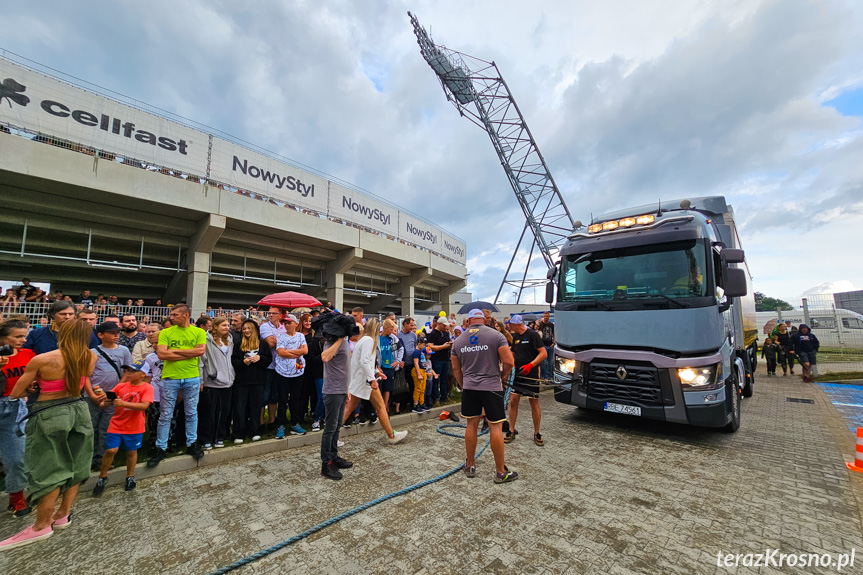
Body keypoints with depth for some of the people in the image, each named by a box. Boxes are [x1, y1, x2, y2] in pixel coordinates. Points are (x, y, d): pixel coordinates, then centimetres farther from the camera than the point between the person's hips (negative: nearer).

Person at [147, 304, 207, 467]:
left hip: (192, 378, 0)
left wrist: (175, 350, -10)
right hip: (170, 378, 0)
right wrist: (190, 352, -12)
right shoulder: (166, 333, 2)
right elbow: (161, 354, -10)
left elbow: (201, 351, -12)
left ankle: (191, 444, 26)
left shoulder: (199, 332, 2)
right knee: (165, 415, 7)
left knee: (192, 414, 11)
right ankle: (160, 449, 21)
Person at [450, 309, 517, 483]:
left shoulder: (458, 340, 6)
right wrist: (503, 376, 8)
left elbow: (456, 369, 11)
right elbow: (508, 362, -10)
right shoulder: (496, 335, -6)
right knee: (496, 428, 5)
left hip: (469, 388, 4)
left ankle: (470, 466, 27)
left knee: (471, 426, 14)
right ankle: (501, 472, 15)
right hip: (492, 387, -3)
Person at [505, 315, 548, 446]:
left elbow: (543, 353, -15)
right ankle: (511, 431, 15)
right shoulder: (515, 337, 12)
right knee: (513, 401, 2)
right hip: (517, 373, 6)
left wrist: (530, 365, -22)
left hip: (531, 374, -6)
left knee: (534, 403, 3)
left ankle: (537, 434, 19)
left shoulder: (533, 335, -11)